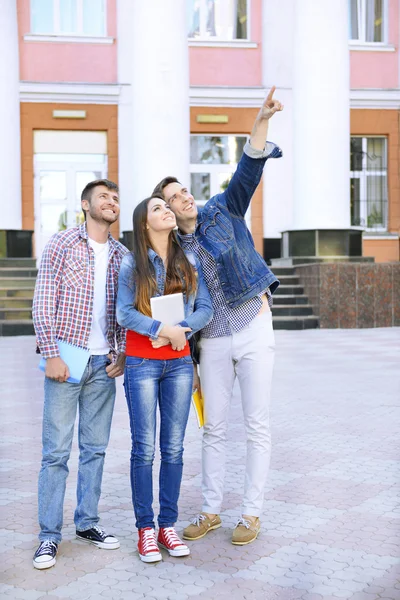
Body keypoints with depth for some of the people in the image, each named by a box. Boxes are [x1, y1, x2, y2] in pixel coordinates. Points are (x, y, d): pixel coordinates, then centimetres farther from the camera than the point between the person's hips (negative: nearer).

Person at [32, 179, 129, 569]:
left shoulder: (122, 255, 11)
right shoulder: (62, 244, -1)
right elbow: (43, 304, -6)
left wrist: (123, 354, 4)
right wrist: (51, 355, -12)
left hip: (103, 363, 5)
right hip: (66, 360, -4)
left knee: (95, 447, 10)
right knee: (56, 450, -1)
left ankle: (87, 523, 23)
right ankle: (49, 535, 8)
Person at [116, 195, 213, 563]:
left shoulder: (189, 262, 8)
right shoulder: (132, 264, 0)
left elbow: (205, 308, 2)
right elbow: (124, 312, -7)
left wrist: (181, 329, -14)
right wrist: (161, 329, -18)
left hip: (179, 362, 3)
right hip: (142, 362, -3)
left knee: (173, 447, 5)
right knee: (144, 447, -2)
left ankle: (168, 525, 14)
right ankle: (146, 529, 7)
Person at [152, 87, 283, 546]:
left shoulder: (222, 211, 0)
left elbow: (249, 169, -11)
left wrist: (262, 121, -24)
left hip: (253, 330, -2)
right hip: (212, 341, 2)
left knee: (257, 426, 2)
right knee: (214, 428, 9)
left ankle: (252, 513, 14)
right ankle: (210, 512, 22)